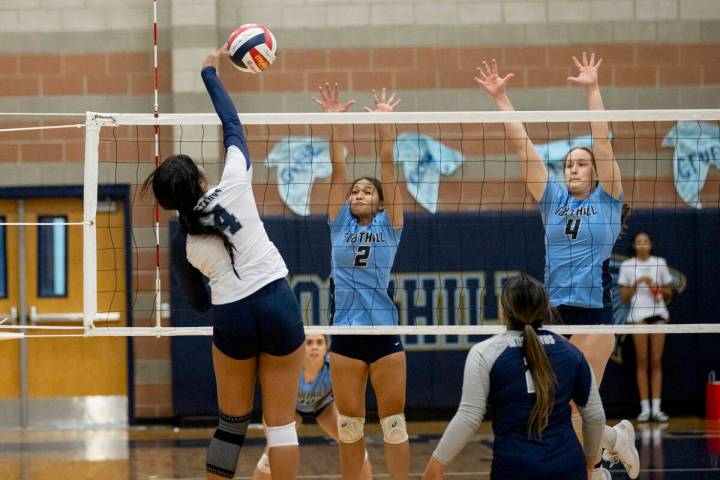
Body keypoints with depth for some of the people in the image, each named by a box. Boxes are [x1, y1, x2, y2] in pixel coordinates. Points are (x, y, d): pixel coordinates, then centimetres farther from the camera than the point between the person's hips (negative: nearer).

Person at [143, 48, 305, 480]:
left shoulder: (183, 245, 3)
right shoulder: (233, 185, -4)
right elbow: (232, 124, 8)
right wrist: (211, 72, 20)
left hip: (231, 318, 1)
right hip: (278, 305, -1)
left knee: (232, 423, 15)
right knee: (281, 421, 2)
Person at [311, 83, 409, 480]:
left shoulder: (389, 224, 5)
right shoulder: (339, 224, 8)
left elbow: (387, 166, -1)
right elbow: (337, 169, 2)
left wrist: (384, 121, -6)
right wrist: (335, 120, -3)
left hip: (385, 332, -1)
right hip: (346, 333, 1)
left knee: (394, 422, 1)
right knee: (348, 424, 5)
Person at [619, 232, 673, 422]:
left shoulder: (660, 263, 10)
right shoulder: (627, 266, 6)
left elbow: (669, 293, 13)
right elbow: (623, 297, 5)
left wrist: (656, 287, -7)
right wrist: (637, 283, -9)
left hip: (659, 313, 1)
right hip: (638, 314, -1)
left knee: (657, 361, -1)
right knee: (642, 361, -4)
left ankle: (656, 408, -2)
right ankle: (645, 408, -3)